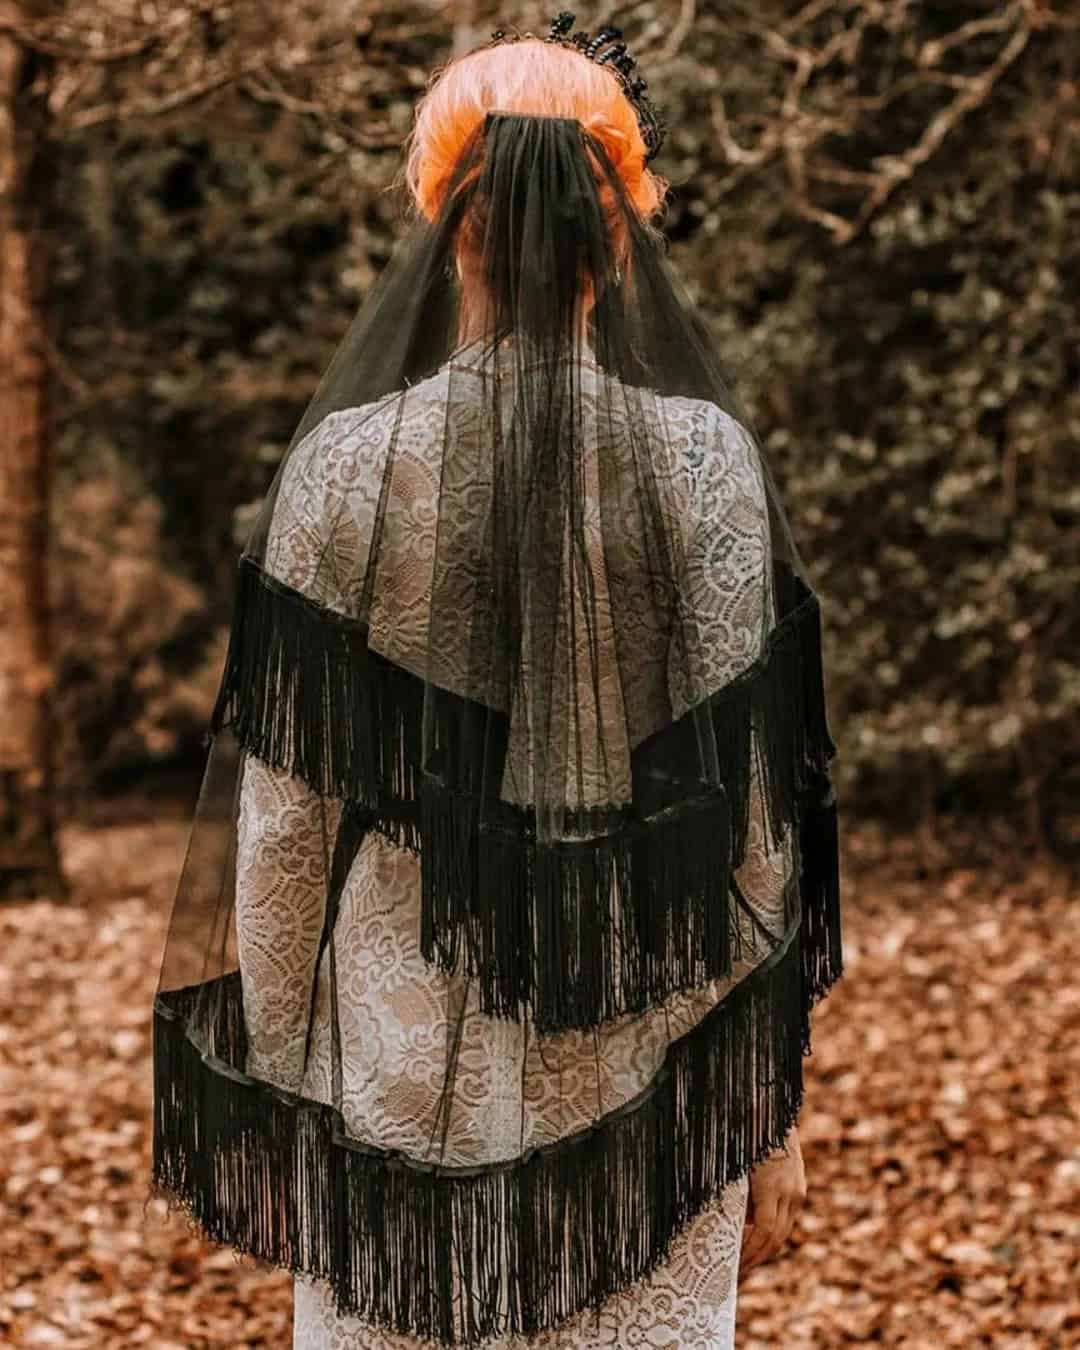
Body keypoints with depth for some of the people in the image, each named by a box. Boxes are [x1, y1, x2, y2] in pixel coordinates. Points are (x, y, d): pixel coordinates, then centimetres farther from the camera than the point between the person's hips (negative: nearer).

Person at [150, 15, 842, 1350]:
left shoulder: (348, 466, -8)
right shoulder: (709, 466, -6)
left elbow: (282, 821, -4)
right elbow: (759, 825, -3)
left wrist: (270, 1096, 7)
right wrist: (772, 1114, 5)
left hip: (412, 1075, 0)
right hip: (645, 1089, 1)